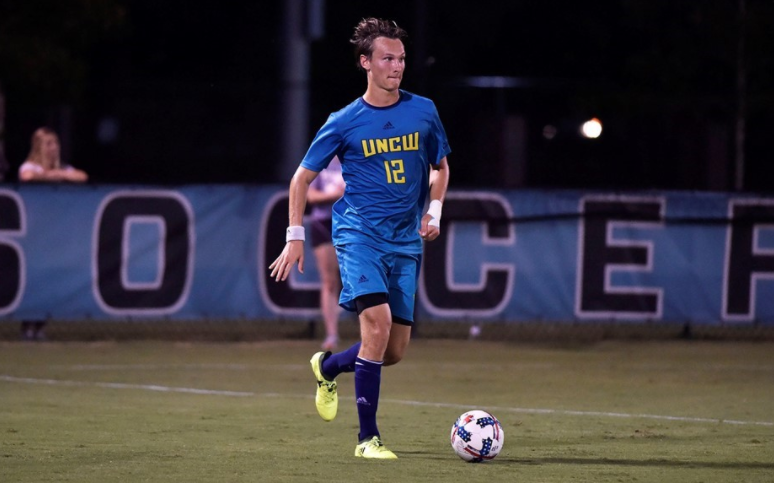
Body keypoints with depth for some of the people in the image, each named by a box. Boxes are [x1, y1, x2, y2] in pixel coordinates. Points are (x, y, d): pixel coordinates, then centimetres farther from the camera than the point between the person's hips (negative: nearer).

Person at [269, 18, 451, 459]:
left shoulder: (423, 111, 6)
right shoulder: (345, 122, -2)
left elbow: (440, 167, 23)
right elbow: (303, 177, 7)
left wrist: (434, 212, 6)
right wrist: (296, 237, 2)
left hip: (407, 241, 4)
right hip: (359, 233, -4)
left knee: (395, 351, 3)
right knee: (378, 321, -24)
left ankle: (327, 367, 35)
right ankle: (368, 438, -15)